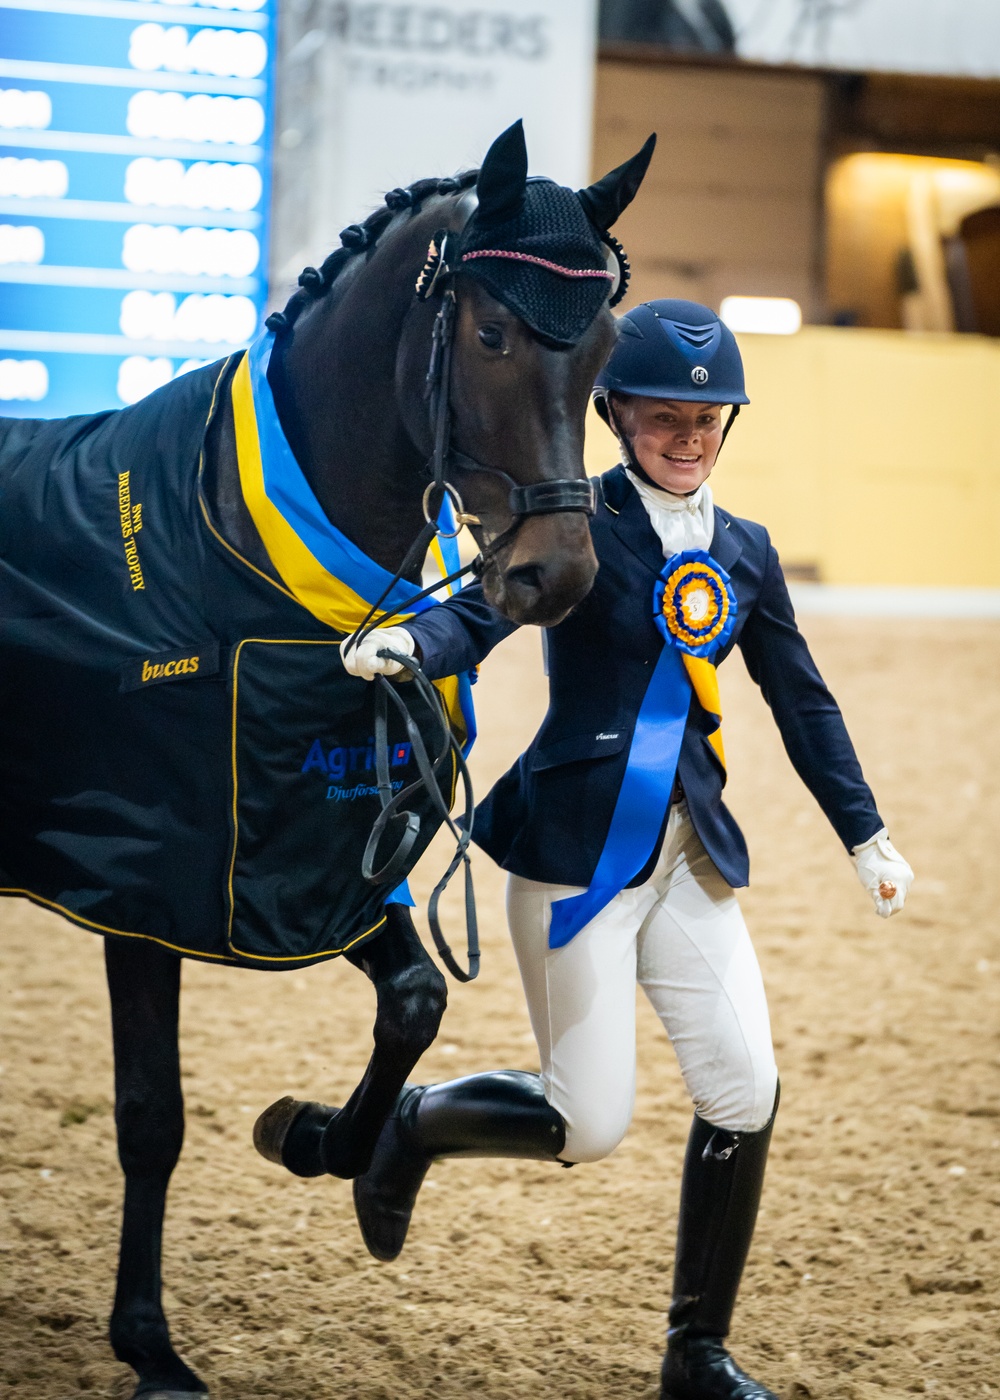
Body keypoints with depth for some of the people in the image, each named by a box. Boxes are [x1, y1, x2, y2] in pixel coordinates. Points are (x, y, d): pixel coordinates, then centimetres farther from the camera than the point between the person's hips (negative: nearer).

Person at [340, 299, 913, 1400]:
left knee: (744, 1094, -2)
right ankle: (413, 1121, 26)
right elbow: (479, 612, -21)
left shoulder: (745, 552, 10)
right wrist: (406, 642, -43)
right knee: (590, 1127, -4)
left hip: (691, 854, 6)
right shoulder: (579, 522, -7)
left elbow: (801, 700, 17)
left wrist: (865, 834, 15)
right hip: (578, 847, -6)